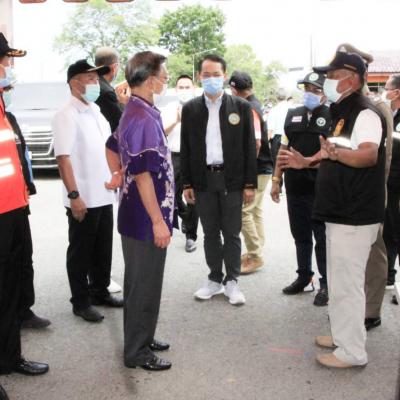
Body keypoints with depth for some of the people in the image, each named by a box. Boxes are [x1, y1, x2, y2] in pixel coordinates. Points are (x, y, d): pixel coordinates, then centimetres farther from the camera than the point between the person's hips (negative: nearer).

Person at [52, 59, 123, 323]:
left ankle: (100, 292, 32)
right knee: (81, 252, 5)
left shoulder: (96, 112, 12)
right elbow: (63, 157, -18)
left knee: (103, 249, 17)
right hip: (83, 199, -7)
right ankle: (81, 302, 17)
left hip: (104, 196, 8)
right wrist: (74, 195, -23)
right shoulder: (67, 116, -12)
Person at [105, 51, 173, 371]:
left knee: (140, 282, 19)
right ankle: (138, 352, 15)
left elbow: (112, 147, 23)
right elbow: (143, 175, -24)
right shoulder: (144, 118, -21)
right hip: (146, 219, -10)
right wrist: (158, 221, -20)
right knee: (145, 285, 2)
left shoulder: (134, 113, 10)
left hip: (135, 215, 10)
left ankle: (142, 339, 33)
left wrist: (118, 175, 13)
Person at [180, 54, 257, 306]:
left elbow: (249, 147, 0)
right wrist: (187, 184, 2)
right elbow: (186, 148, 6)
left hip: (232, 179, -1)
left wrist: (250, 184, -4)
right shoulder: (190, 109, 5)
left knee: (232, 233, 5)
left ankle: (232, 281, 18)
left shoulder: (241, 107, 1)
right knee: (210, 233, 10)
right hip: (203, 179, 2)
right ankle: (215, 279, 23)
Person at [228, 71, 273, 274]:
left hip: (257, 170, -10)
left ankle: (255, 255, 0)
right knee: (256, 210, 15)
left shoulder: (250, 109, -17)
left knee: (243, 211, -6)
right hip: (261, 169, 10)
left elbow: (256, 143, -23)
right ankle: (256, 253, 24)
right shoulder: (254, 105, 13)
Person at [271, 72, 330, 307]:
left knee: (322, 237, 4)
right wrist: (276, 179, 10)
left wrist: (306, 162, -18)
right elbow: (284, 149, 13)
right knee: (300, 235, 15)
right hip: (295, 187, 5)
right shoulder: (293, 115, 10)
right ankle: (304, 276, 30)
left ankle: (326, 284, 16)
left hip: (320, 189, -5)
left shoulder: (331, 116, -5)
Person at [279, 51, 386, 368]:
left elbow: (368, 154, -34)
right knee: (340, 280, 19)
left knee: (346, 283, -4)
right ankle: (342, 335, 32)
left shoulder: (366, 113, -16)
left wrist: (334, 151, -51)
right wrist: (307, 162, 20)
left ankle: (352, 351, 8)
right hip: (341, 212, 11)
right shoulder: (344, 112, 16)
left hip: (355, 216, -11)